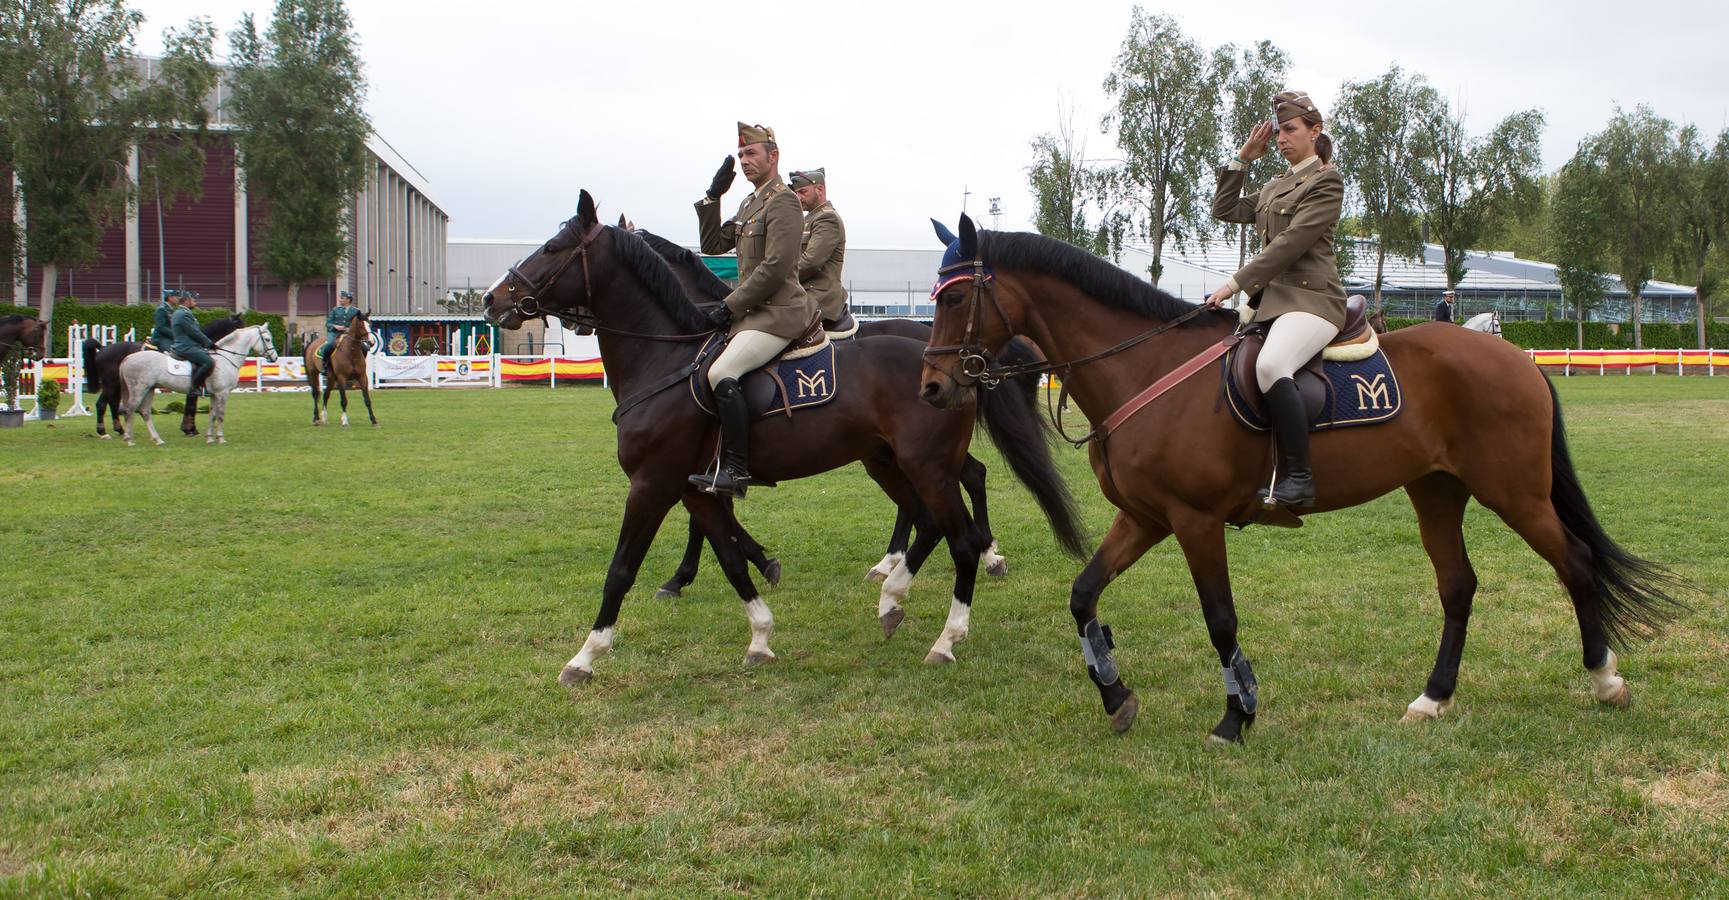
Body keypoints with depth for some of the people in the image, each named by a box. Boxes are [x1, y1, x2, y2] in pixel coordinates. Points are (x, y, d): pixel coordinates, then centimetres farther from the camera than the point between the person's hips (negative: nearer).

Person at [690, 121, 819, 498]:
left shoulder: (782, 202, -10)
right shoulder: (750, 204, 19)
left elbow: (775, 268, -19)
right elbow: (713, 245, 21)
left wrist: (730, 306, -16)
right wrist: (712, 197, 10)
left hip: (778, 313, -10)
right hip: (755, 311, 10)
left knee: (721, 373, -26)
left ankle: (735, 469, -23)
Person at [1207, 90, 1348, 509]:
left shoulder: (1326, 181, -3)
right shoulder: (1275, 188, 23)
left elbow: (1291, 243, -13)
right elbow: (1224, 209, 27)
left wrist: (1237, 283, -16)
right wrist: (1243, 159, 21)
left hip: (1310, 299, -9)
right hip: (1271, 298, 9)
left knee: (1270, 365, -36)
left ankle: (1299, 478, -34)